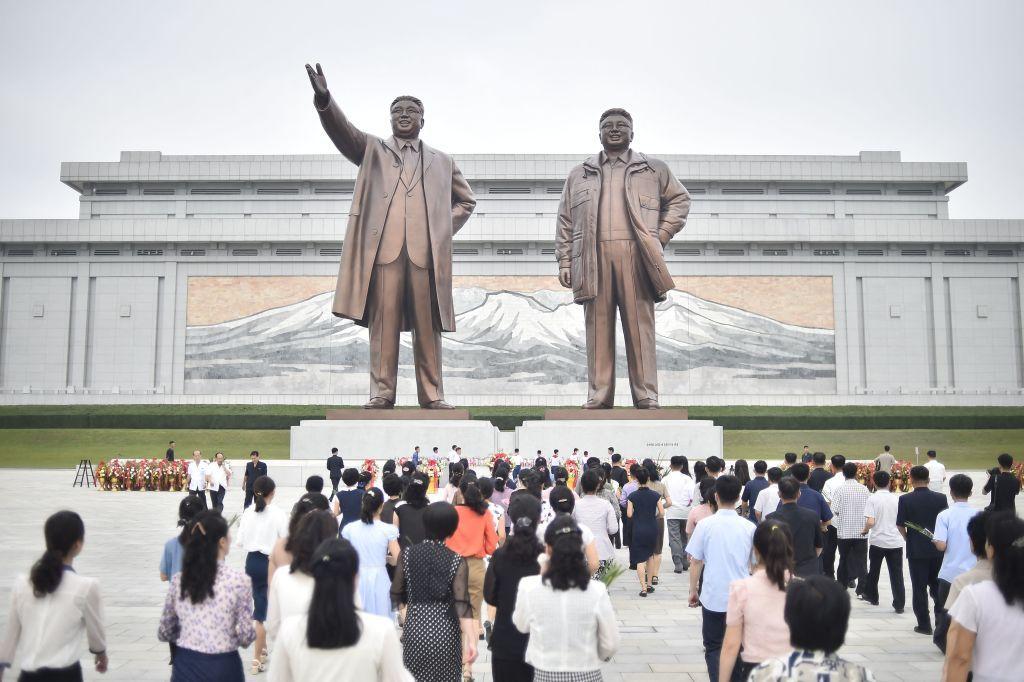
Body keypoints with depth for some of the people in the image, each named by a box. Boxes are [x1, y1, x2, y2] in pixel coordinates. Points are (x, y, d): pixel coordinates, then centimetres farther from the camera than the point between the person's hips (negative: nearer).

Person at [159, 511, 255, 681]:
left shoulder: (178, 580, -2)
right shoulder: (238, 579, -14)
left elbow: (164, 633, 6)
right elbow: (246, 637, -12)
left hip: (185, 666, 3)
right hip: (223, 667, -3)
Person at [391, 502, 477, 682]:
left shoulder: (407, 554, -4)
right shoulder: (457, 562, -9)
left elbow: (396, 596, 0)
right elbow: (462, 604, -17)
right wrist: (471, 641, -18)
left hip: (415, 629, 2)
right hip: (445, 633, -2)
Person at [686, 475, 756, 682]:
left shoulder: (705, 525, -8)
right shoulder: (749, 527, -3)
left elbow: (695, 562, -4)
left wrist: (693, 591, 8)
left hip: (713, 597, -1)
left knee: (713, 647, 11)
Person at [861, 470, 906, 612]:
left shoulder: (873, 498, -9)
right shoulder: (896, 499, 2)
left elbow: (870, 522, -18)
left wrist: (865, 530, 3)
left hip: (877, 540, -2)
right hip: (895, 541, 2)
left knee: (874, 571, 17)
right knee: (896, 573, 4)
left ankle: (872, 596, 31)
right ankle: (899, 604, 2)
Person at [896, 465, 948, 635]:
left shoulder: (905, 499, -11)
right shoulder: (940, 498, -4)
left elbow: (900, 525, -8)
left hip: (916, 550, -3)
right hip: (938, 549, 3)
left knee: (919, 588, 5)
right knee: (937, 585, 19)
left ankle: (924, 625, 8)